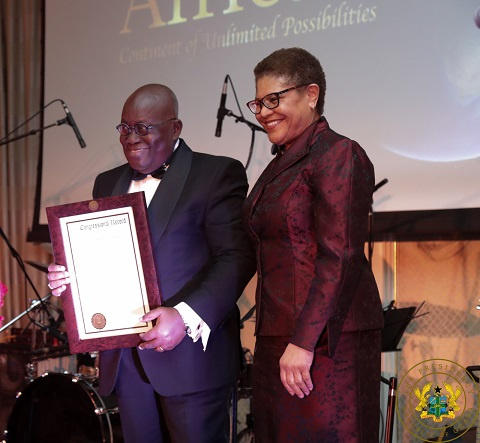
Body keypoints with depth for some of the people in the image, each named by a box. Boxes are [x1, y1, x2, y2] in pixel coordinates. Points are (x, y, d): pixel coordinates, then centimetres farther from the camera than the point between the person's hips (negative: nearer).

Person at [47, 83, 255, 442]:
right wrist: (68, 277, -1)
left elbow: (237, 257, -12)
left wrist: (186, 315, -24)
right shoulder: (108, 184, 17)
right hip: (125, 359, 6)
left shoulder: (218, 174, -4)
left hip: (191, 354, -5)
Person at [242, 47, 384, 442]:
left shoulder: (338, 155, -10)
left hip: (324, 340, -9)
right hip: (277, 339, 9)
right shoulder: (281, 164, 17)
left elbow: (339, 257, -18)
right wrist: (279, 342, 13)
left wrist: (303, 342, -21)